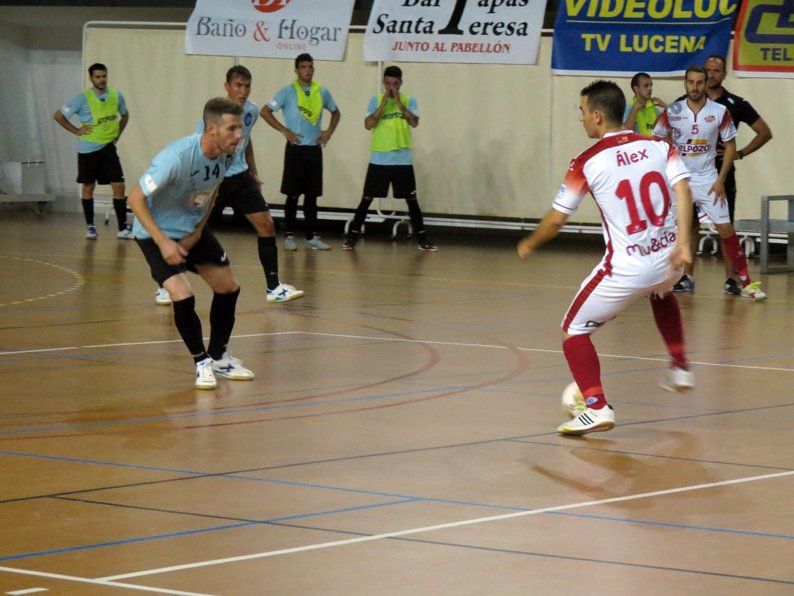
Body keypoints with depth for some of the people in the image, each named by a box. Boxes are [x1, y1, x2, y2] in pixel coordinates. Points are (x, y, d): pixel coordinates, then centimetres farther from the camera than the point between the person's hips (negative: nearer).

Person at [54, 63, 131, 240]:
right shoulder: (83, 98, -11)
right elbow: (58, 116, -6)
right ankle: (90, 227, 18)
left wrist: (117, 134, 11)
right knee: (88, 187, 7)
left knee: (119, 186, -6)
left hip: (108, 147, 3)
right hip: (88, 149, -3)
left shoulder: (116, 96, 1)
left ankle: (122, 229, -2)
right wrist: (77, 131, -8)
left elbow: (125, 115, 21)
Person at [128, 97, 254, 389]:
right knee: (183, 296, -21)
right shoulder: (176, 157, -34)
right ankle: (202, 362, 1)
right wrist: (163, 243, -31)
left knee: (228, 287, 8)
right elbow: (136, 198, -28)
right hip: (157, 232, -7)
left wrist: (197, 232, -2)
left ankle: (219, 357, 28)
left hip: (193, 229, 7)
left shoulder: (227, 154, -13)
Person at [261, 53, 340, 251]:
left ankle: (311, 236, 11)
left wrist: (329, 131, 8)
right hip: (295, 149, -4)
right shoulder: (288, 91, -4)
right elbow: (265, 112, -5)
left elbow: (336, 112, 24)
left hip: (314, 149, 4)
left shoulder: (322, 92, 8)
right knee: (293, 195, -1)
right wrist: (285, 131, -10)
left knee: (312, 195, 6)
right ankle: (289, 236, 6)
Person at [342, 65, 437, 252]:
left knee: (411, 200, 6)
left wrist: (398, 102, -17)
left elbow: (414, 122, -12)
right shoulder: (376, 100, 3)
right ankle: (352, 236, 7)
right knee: (367, 198, 2)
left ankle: (422, 238, 11)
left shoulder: (409, 100, 3)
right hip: (379, 159, 0)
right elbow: (368, 125, -9)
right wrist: (383, 103, -15)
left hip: (403, 160, 0)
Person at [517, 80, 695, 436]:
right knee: (661, 292, 42)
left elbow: (556, 220, -2)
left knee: (574, 331, 10)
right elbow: (682, 189, -9)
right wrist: (683, 243, -16)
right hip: (669, 260, 5)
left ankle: (596, 407, -8)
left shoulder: (587, 163, -6)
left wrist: (528, 246, 16)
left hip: (626, 269, -5)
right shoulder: (659, 147, 5)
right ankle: (681, 369, 43)